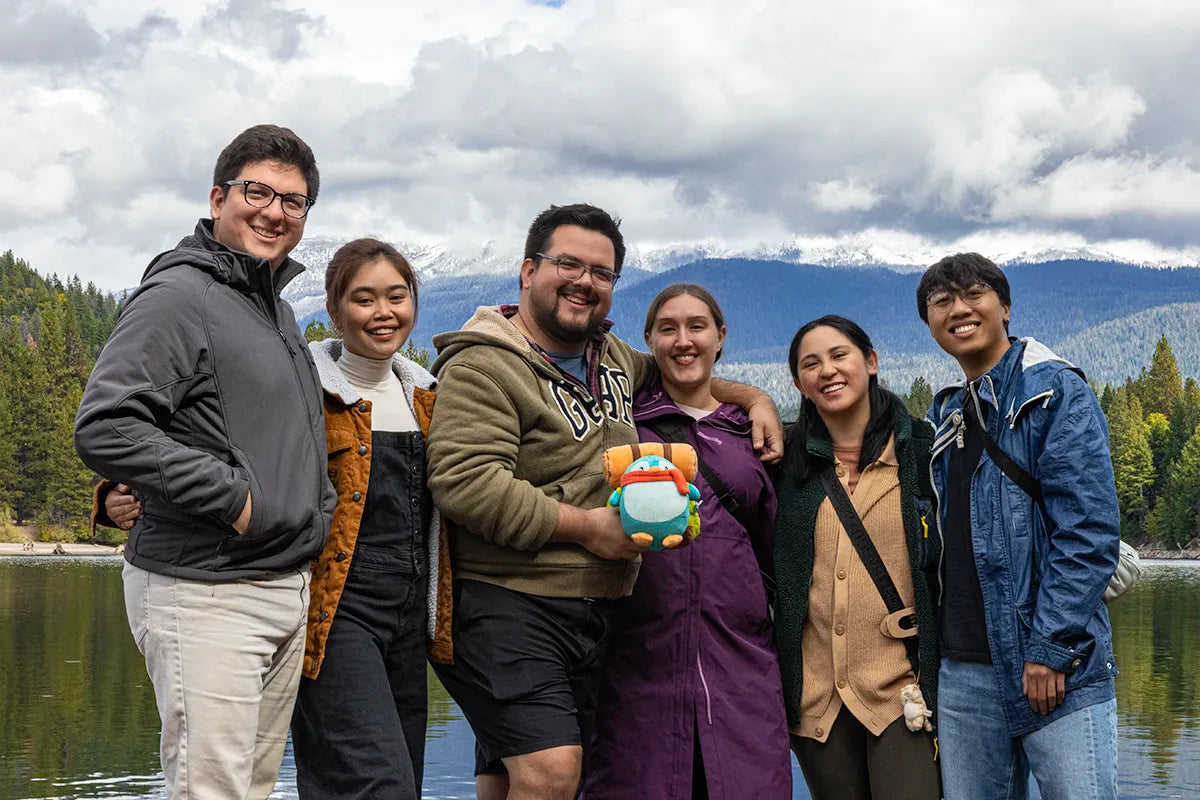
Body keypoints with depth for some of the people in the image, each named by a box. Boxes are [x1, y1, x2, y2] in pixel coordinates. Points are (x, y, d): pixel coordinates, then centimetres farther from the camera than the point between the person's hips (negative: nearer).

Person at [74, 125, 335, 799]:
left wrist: (314, 513, 15)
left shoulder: (279, 309, 18)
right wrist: (233, 496, -19)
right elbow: (104, 429, -22)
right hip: (205, 595, -9)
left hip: (289, 586, 9)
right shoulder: (180, 295, -11)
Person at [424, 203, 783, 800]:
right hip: (509, 606, -7)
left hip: (593, 611, 8)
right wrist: (586, 526, -17)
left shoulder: (613, 358, 16)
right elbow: (465, 482, -21)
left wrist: (752, 397, 21)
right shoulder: (484, 367, -9)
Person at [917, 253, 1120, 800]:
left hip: (1057, 669, -6)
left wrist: (1050, 647, -17)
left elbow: (1088, 531, -12)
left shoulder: (1056, 393, -3)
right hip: (962, 674, 6)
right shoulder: (944, 418, 17)